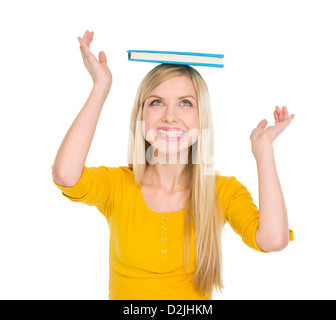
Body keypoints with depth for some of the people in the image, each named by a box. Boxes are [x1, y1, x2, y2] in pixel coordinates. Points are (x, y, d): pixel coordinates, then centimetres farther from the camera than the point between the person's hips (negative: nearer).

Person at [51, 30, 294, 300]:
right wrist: (101, 87, -17)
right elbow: (65, 174, -26)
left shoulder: (224, 190, -4)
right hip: (125, 300, 0)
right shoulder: (118, 184, -7)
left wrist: (263, 147, -12)